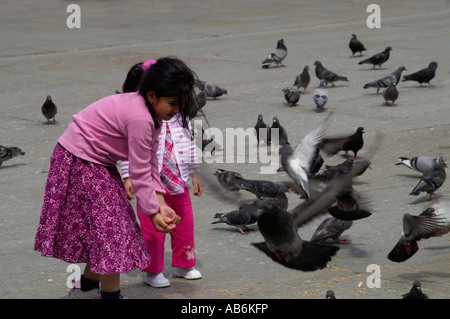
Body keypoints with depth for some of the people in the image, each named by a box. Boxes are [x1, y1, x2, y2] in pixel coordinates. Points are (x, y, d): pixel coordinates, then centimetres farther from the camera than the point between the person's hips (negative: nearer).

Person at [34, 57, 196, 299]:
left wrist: (161, 205, -4)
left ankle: (87, 290, 33)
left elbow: (150, 163, 2)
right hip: (80, 163, -10)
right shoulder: (140, 118, -31)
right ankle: (111, 295, 1)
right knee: (110, 230, -8)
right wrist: (153, 212, -15)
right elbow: (139, 173, -25)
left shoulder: (151, 113, 0)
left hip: (98, 165, 10)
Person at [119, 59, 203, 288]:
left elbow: (189, 145, 15)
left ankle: (184, 265, 34)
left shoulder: (179, 116, 5)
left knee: (185, 225, 15)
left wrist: (194, 174, 17)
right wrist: (128, 177, -18)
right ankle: (152, 271, 18)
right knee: (153, 229, 1)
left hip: (179, 183, 6)